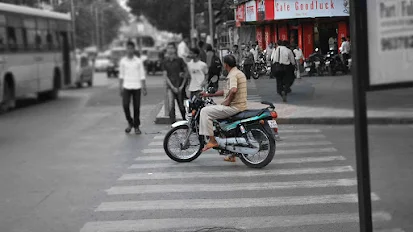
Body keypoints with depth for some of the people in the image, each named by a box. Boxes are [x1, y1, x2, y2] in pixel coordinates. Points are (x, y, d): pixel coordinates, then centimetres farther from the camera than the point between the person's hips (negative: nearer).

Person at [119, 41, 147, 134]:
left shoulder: (139, 61, 2)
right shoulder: (123, 61, 6)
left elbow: (142, 75, 4)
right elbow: (121, 75, 12)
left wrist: (144, 88, 0)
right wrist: (120, 88, 8)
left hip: (136, 87, -1)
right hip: (126, 87, 1)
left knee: (137, 107, 0)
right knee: (125, 105, -11)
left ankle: (136, 126, 12)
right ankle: (130, 123, 11)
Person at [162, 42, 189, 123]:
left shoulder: (179, 60, 1)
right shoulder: (165, 62, 6)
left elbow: (186, 72, 4)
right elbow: (165, 76, 4)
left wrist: (182, 85, -3)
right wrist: (172, 87, -5)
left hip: (179, 86, -1)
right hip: (170, 86, 1)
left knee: (181, 106, 6)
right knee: (171, 105, -12)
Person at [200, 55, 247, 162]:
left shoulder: (232, 75, -13)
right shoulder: (239, 73, 20)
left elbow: (233, 90, -32)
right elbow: (227, 91, 26)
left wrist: (228, 101, -16)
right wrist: (209, 95, 24)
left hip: (234, 107, -11)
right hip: (241, 106, 11)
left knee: (205, 111, -12)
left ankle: (212, 140, -14)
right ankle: (232, 155, 32)